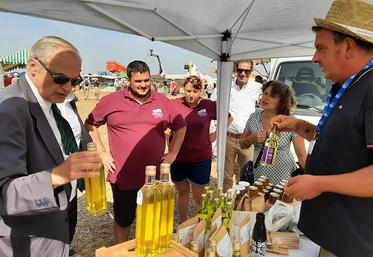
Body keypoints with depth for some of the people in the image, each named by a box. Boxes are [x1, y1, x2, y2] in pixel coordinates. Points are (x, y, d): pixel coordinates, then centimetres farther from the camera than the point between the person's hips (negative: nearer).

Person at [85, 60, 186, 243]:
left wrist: (173, 153, 4)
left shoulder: (163, 102, 2)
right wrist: (101, 152, 0)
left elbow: (180, 127, 12)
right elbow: (90, 124, 7)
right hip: (123, 177, -1)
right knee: (122, 220, 19)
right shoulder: (111, 101, -4)